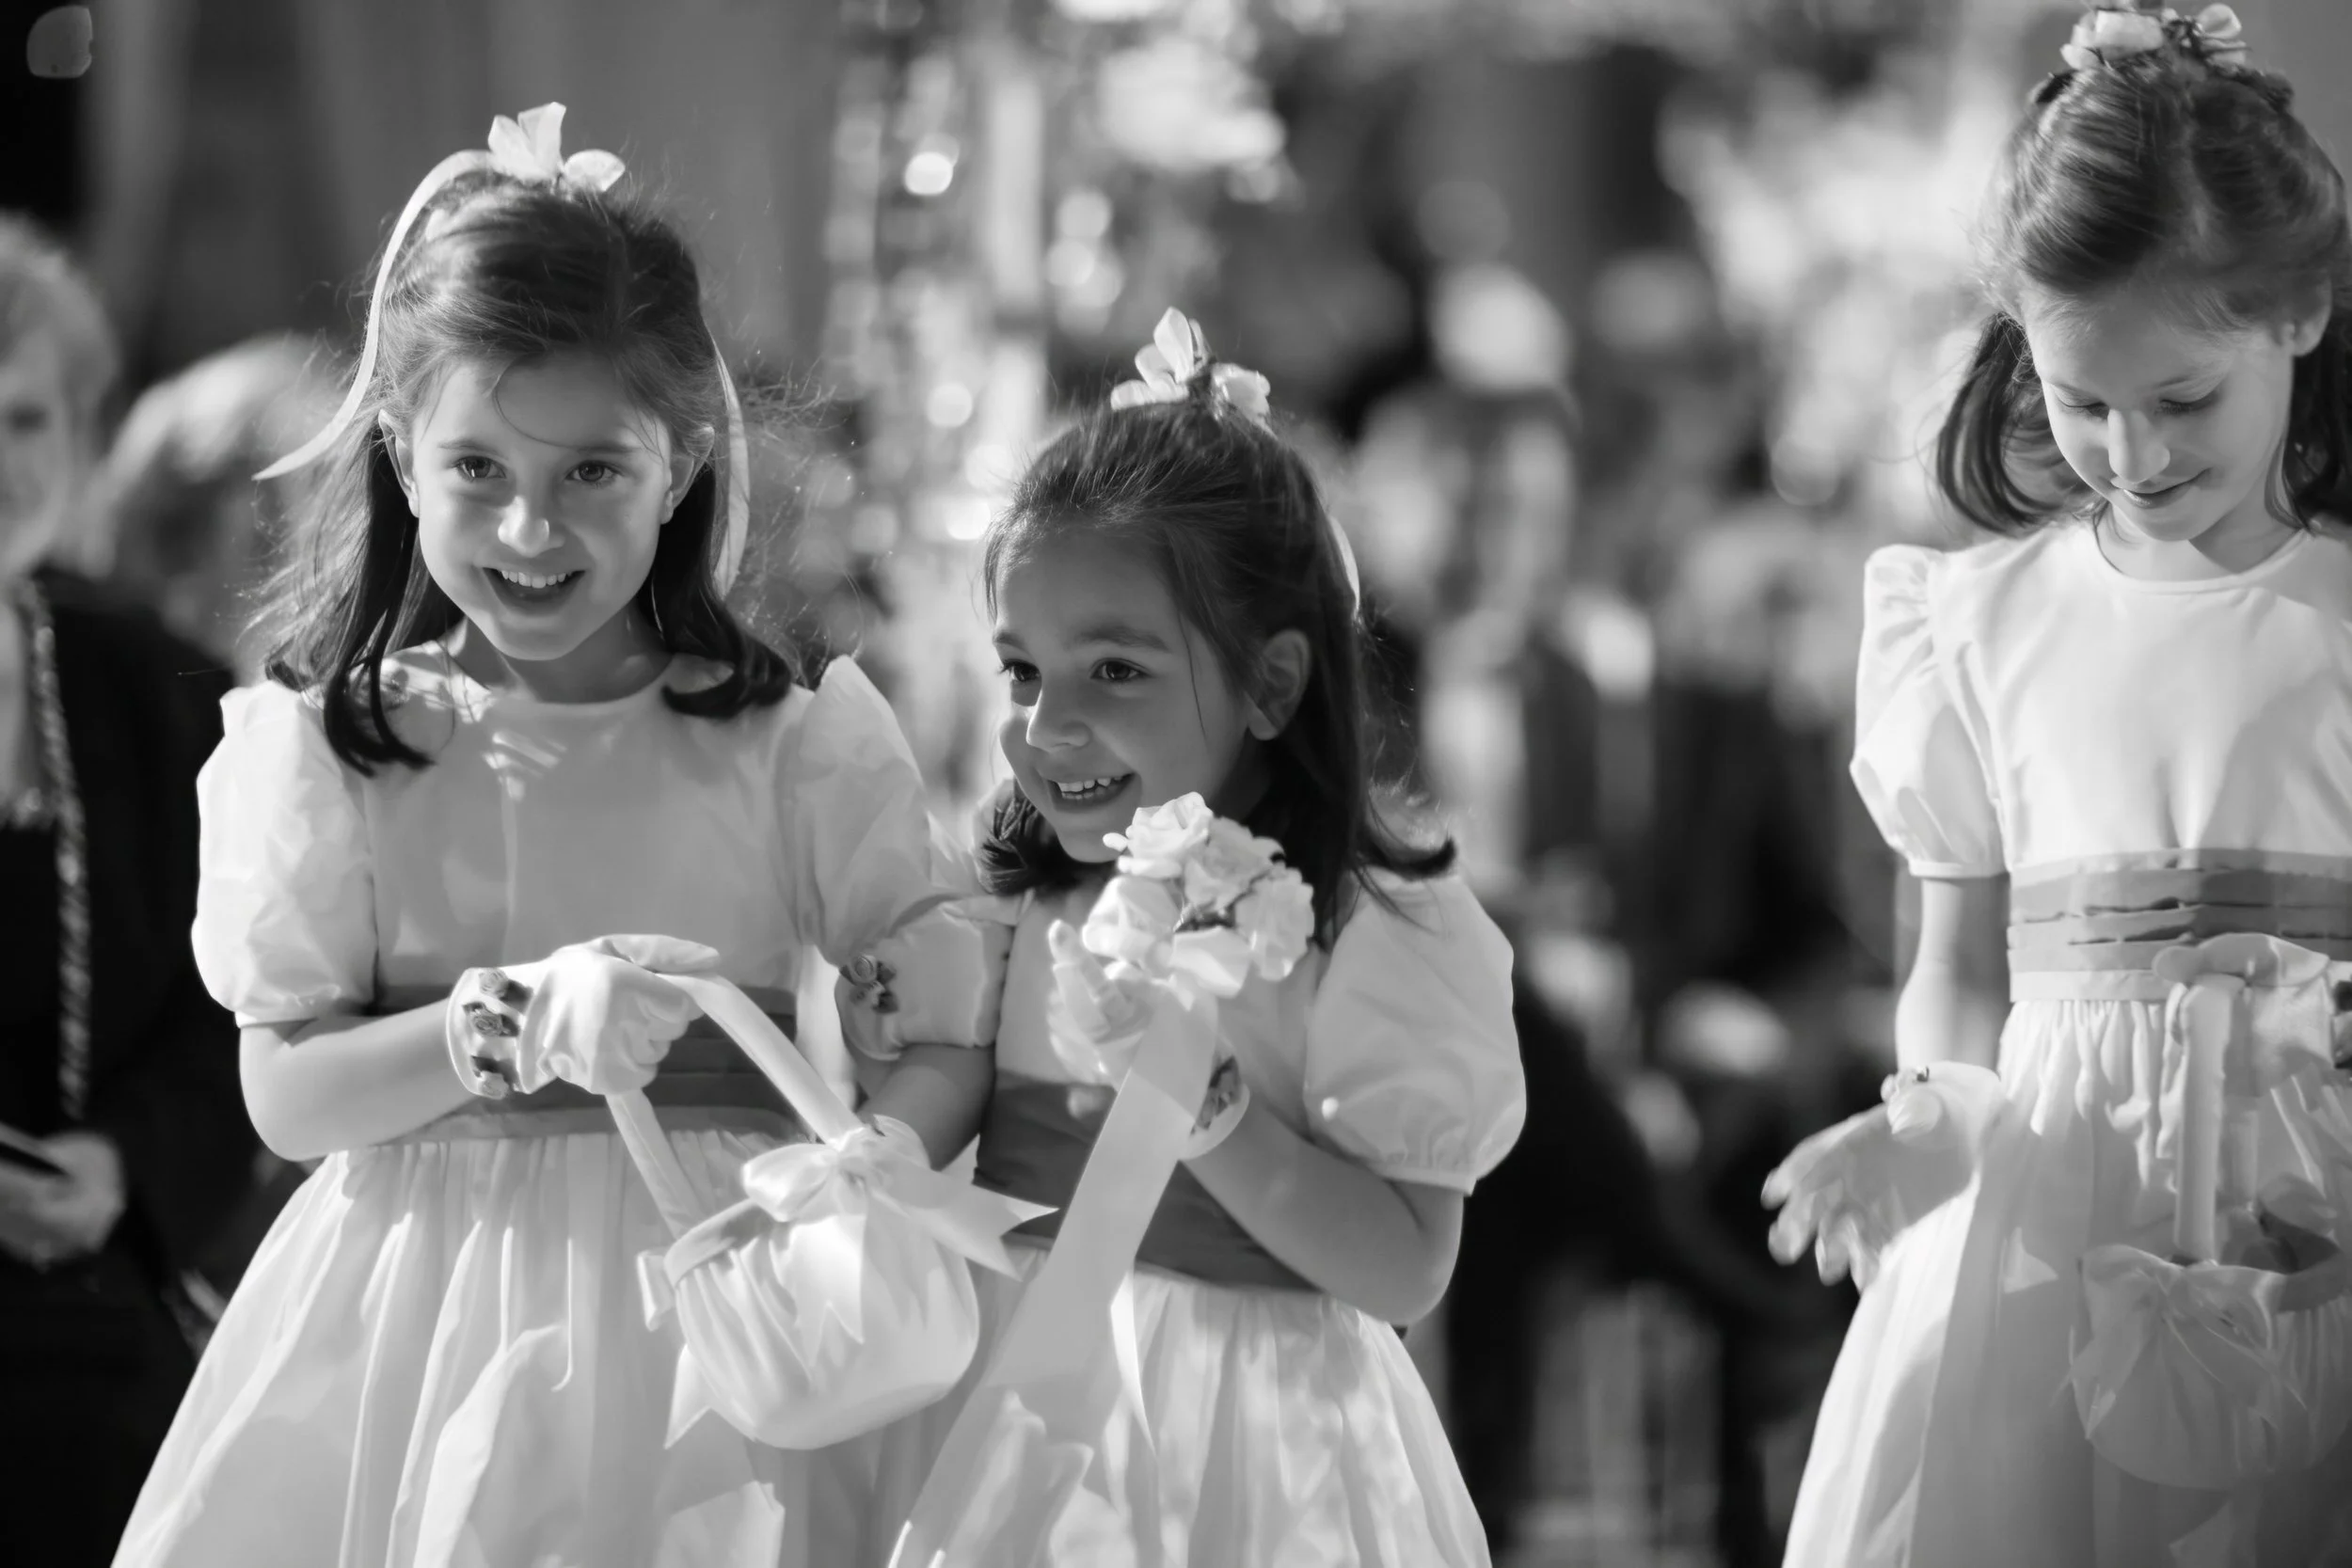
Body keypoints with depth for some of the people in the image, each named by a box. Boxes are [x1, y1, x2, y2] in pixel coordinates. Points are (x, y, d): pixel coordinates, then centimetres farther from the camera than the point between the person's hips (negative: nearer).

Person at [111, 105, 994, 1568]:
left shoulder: (799, 741, -2)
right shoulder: (334, 744, 0)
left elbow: (944, 1047, -5)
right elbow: (287, 1093, -2)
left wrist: (837, 1190, -23)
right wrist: (517, 1022, -18)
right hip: (421, 1320, 1)